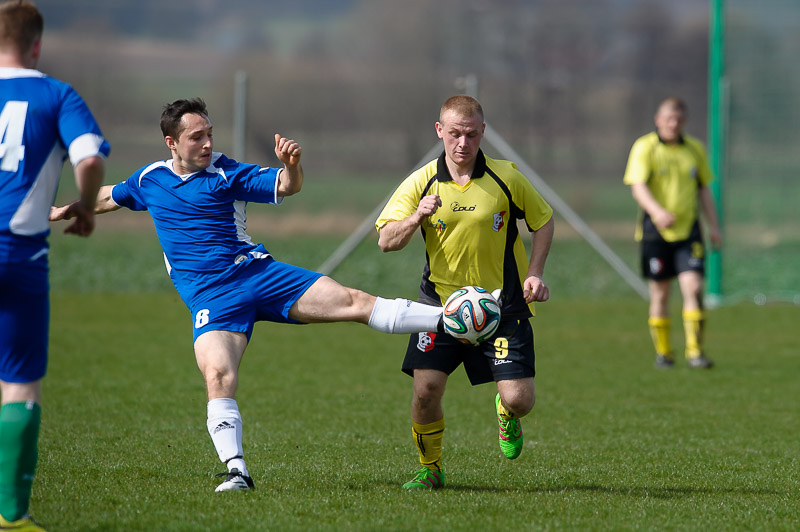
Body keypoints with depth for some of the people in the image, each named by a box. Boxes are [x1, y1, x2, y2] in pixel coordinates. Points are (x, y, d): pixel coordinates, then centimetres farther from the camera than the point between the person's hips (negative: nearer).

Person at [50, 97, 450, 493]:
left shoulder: (226, 174, 2)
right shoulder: (149, 180, 13)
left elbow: (286, 187, -7)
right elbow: (110, 197, 34)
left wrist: (291, 164, -29)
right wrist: (67, 210, 41)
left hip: (257, 273, -1)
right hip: (210, 297, 1)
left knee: (354, 301, -13)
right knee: (218, 378, -25)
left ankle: (448, 319, -14)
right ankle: (236, 472, -24)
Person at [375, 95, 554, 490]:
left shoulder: (506, 178, -6)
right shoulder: (421, 182, -4)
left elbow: (543, 220, 8)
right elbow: (386, 241, -7)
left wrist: (534, 274, -3)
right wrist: (416, 218, -27)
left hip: (502, 302, -1)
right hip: (440, 301, 1)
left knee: (519, 398, -10)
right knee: (426, 388, -14)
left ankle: (507, 414, 29)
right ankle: (430, 468, 11)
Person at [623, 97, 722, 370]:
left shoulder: (695, 149, 9)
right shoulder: (645, 148, -4)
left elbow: (703, 190, 17)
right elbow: (638, 186, -15)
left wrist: (714, 226, 10)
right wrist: (657, 210, -33)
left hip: (688, 229, 2)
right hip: (656, 230, -2)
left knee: (694, 288, -11)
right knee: (660, 294, 4)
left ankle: (695, 351, -5)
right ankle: (663, 352, 17)